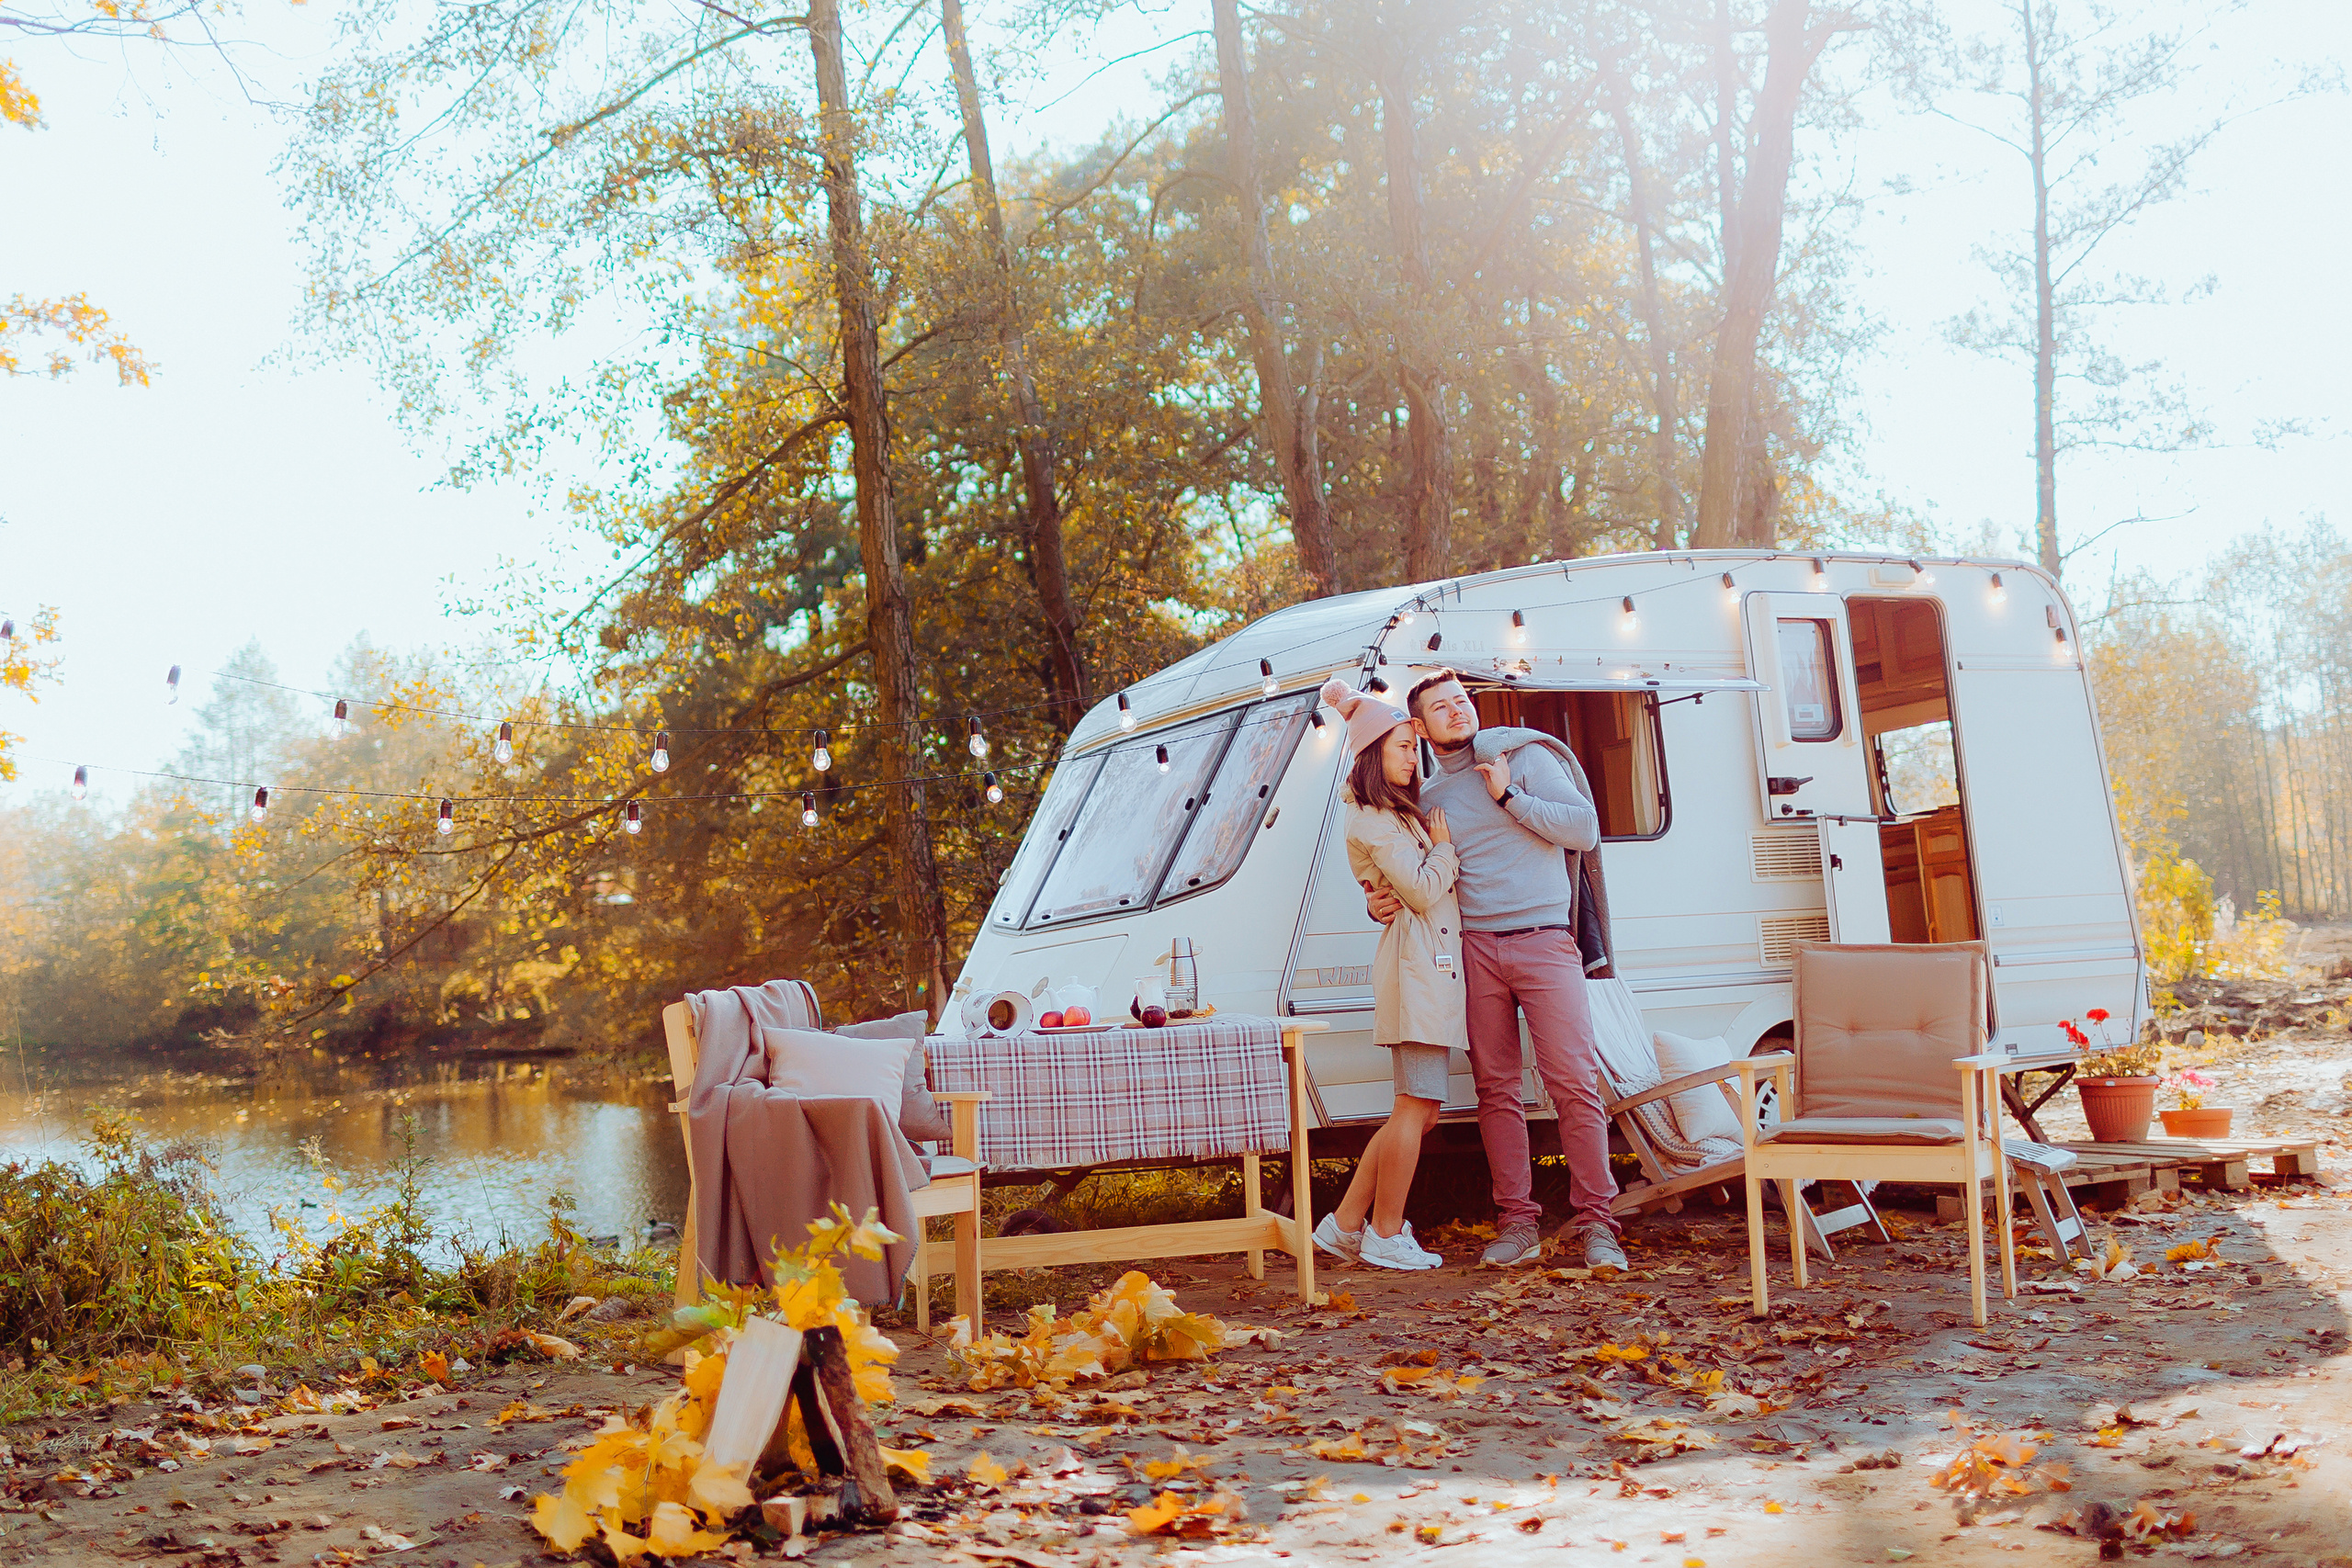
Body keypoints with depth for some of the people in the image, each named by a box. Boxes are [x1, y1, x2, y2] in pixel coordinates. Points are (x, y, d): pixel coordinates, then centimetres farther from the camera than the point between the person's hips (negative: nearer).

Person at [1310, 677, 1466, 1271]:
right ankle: (1386, 1234, 1)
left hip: (1430, 964, 10)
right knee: (1417, 1106, -7)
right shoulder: (1374, 821, -9)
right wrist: (1443, 846, 2)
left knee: (1418, 1110, 9)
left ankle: (1346, 1224, 12)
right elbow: (1422, 890, -14)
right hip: (1419, 960, -10)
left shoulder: (1399, 811, 20)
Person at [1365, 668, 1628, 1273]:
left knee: (1574, 1083, -8)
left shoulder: (1526, 756, 5)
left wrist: (1510, 797, -8)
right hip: (1474, 946, 4)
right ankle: (1518, 1222, 8)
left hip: (1544, 941, -3)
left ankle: (1595, 1223, -3)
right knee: (1496, 1090, 2)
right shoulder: (1426, 796, 16)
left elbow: (1585, 827, -4)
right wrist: (1382, 903, 1)